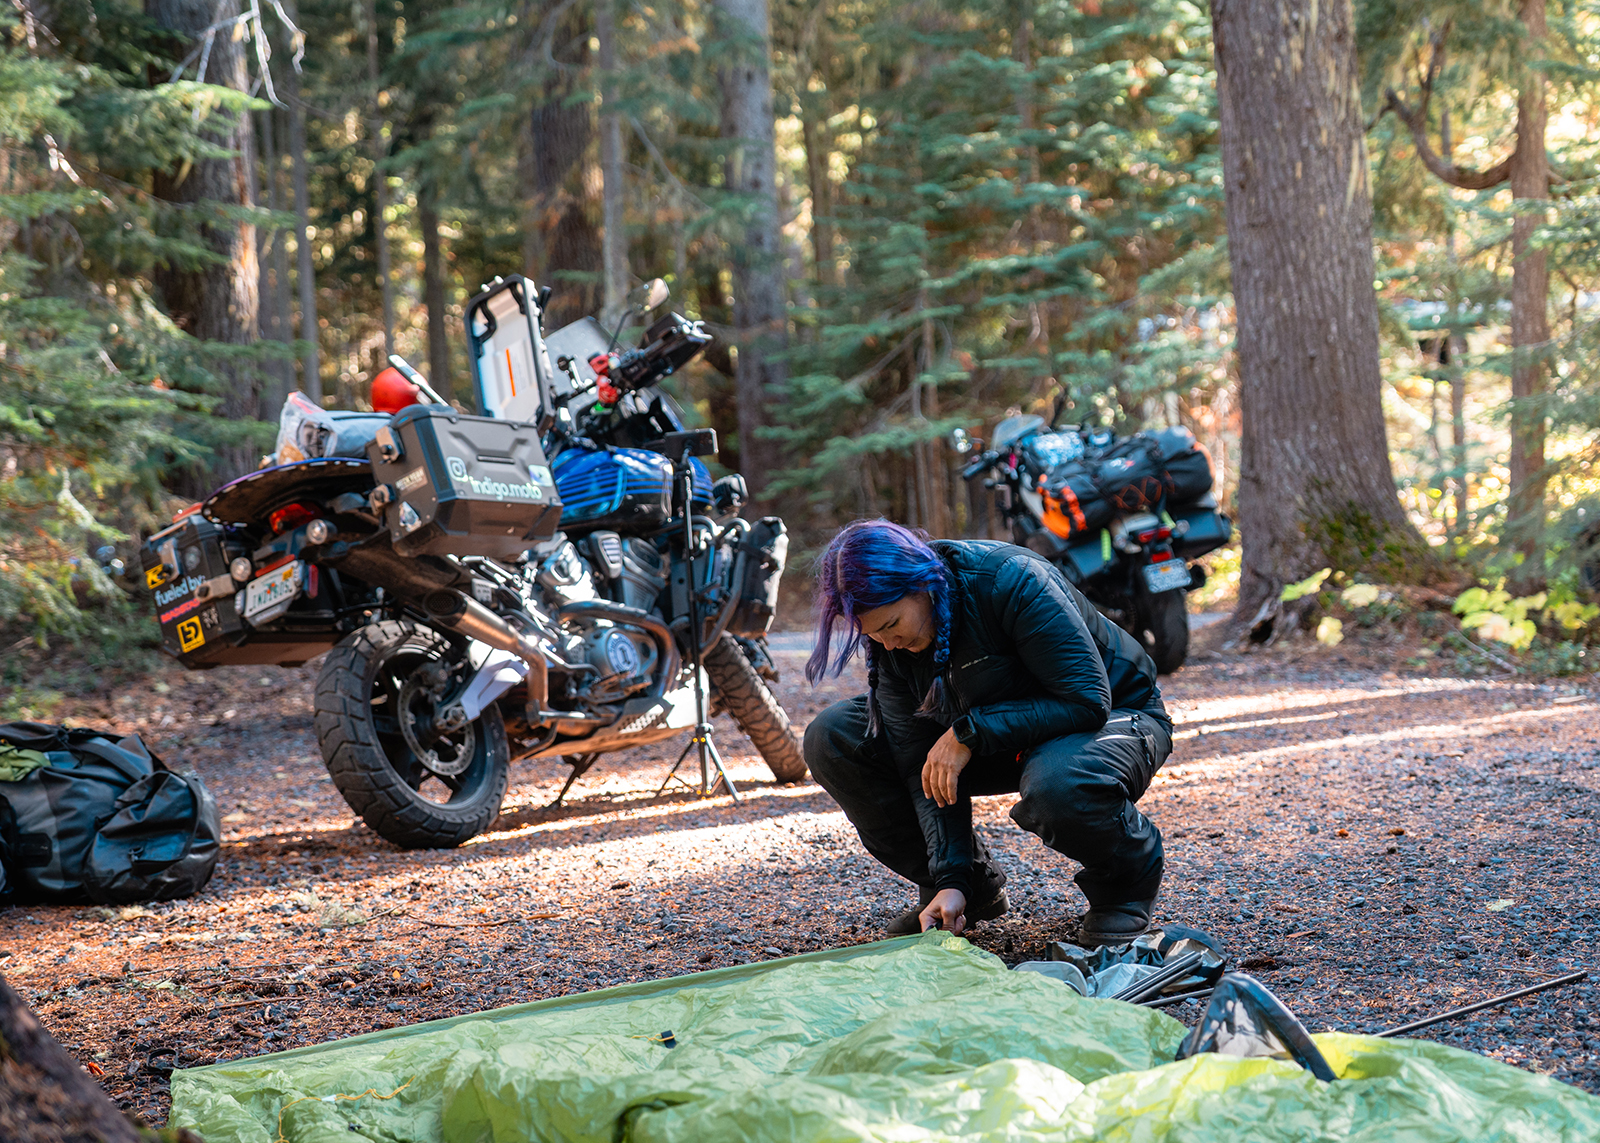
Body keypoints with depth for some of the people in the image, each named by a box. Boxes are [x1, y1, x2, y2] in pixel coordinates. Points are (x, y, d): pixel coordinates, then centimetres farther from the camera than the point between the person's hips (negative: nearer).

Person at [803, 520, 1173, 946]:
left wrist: (969, 733, -32)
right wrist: (951, 880, -22)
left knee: (1057, 786, -44)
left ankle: (1128, 879, -7)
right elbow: (923, 764, -12)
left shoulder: (1014, 581, -30)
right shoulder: (887, 638, -12)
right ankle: (973, 886, 3)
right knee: (830, 738, -7)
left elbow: (1088, 700, -30)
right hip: (999, 743, 6)